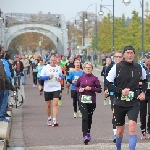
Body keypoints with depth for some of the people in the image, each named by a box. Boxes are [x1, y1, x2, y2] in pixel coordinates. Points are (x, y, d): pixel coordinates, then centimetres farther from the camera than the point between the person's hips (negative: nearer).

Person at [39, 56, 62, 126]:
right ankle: (49, 118, 31)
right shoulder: (45, 68, -1)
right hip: (47, 88, 0)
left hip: (56, 88, 0)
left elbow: (61, 75, 22)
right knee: (48, 105, 10)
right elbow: (41, 77, -6)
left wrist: (60, 78, -1)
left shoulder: (58, 68, 6)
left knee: (55, 103, -15)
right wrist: (48, 77, -20)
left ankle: (54, 121, -19)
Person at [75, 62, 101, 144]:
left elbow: (99, 89, -3)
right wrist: (79, 90, -2)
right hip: (82, 100, 0)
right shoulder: (81, 78, 5)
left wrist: (91, 88, -17)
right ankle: (85, 136, -18)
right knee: (85, 117, -13)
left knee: (89, 117, 11)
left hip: (91, 101, 0)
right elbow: (76, 86, 19)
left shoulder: (94, 78, -2)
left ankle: (88, 133, 31)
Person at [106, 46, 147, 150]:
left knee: (132, 125, -22)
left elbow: (145, 81, 20)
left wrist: (143, 92, 4)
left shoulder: (139, 68, 0)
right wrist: (121, 91, -18)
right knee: (120, 130, 11)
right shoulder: (116, 67, -7)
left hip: (134, 103, 0)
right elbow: (108, 84, -6)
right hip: (120, 103, 0)